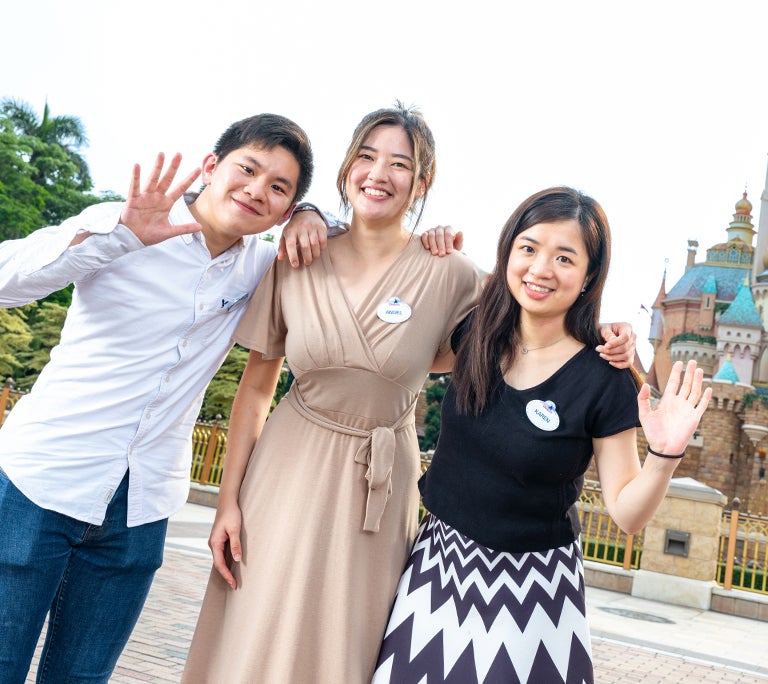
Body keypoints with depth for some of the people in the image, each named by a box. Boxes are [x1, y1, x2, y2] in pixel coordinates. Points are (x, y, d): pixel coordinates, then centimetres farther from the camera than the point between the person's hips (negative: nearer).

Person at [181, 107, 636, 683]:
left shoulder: (452, 277, -9)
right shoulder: (297, 263, -5)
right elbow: (256, 386, 2)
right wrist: (228, 499, 0)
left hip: (380, 487, -1)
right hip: (288, 469, 1)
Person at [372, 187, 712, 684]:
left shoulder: (604, 379, -16)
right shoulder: (477, 333, -7)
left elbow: (628, 514, -11)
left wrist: (664, 456, -30)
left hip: (533, 581, -3)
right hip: (439, 554, 4)